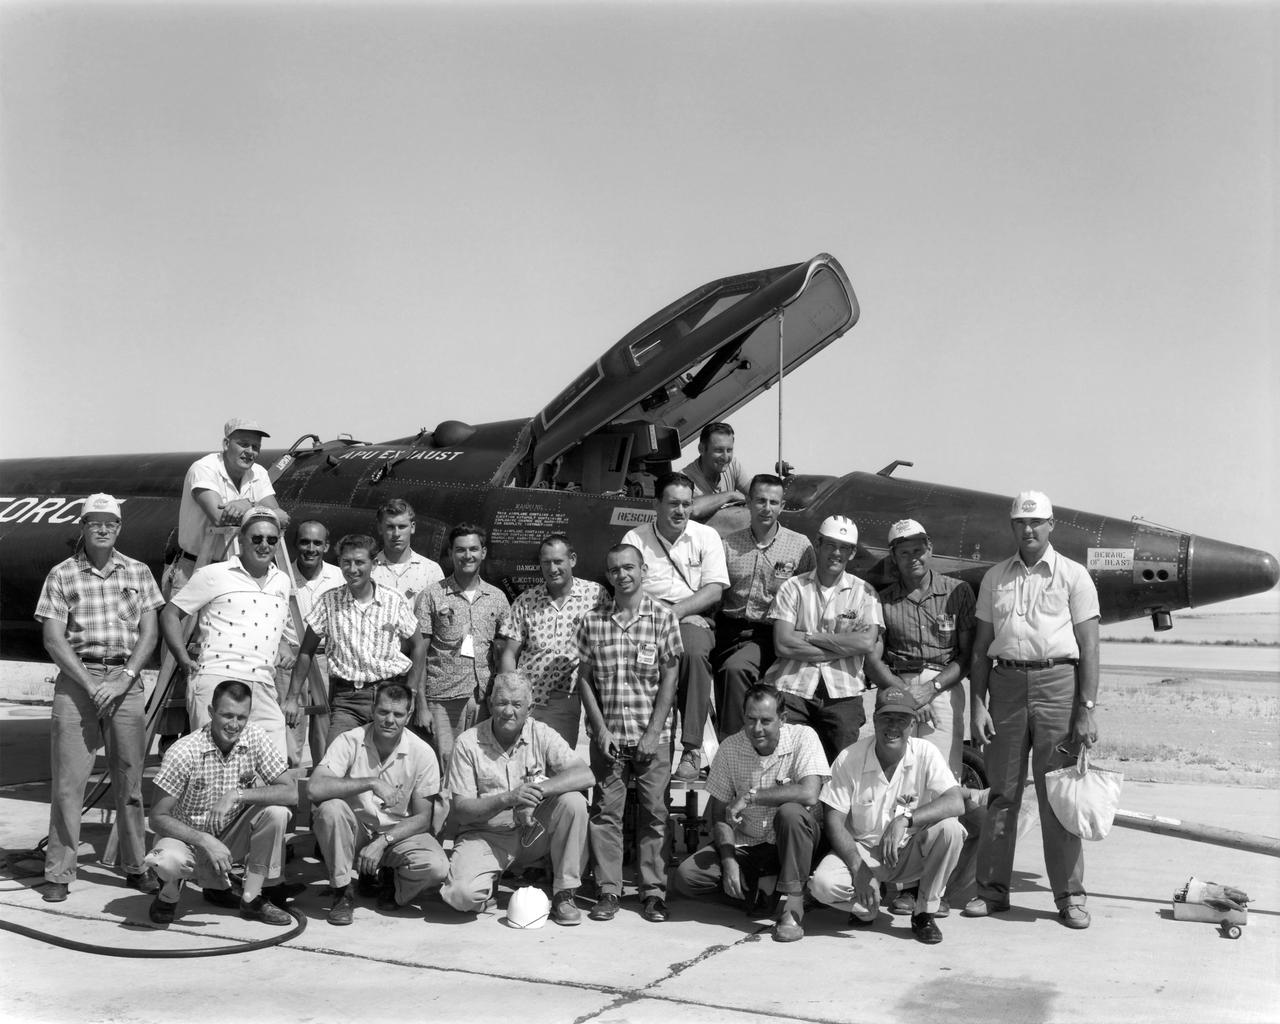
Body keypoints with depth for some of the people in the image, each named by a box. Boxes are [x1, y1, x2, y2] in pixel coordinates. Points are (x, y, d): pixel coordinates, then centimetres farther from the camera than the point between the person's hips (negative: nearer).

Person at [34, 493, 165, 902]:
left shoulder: (138, 572, 9)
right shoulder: (62, 575, 3)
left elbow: (148, 634, 5)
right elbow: (53, 639, -2)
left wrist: (124, 679, -9)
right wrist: (89, 684, -11)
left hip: (125, 680, 2)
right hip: (76, 678, -2)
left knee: (129, 777, 6)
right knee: (68, 779, -3)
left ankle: (135, 867, 15)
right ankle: (58, 873, 4)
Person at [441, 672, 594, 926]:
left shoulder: (542, 735, -4)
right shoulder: (468, 743, -8)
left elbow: (585, 775, -15)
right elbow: (460, 811, -10)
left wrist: (537, 789, -28)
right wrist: (509, 798, -25)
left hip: (534, 832, 2)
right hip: (485, 836, -1)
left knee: (573, 802, -26)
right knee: (462, 895, -28)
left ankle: (565, 893, -10)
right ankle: (490, 879, 11)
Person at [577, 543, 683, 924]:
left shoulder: (663, 617, -1)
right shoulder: (592, 621, 3)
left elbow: (669, 678, -2)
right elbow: (584, 679, 5)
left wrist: (653, 733, -8)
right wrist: (600, 729, -4)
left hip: (653, 735, -1)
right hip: (607, 735, 1)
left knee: (653, 813, 3)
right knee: (605, 812, 2)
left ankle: (653, 891, 12)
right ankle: (607, 890, 10)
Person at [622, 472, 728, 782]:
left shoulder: (706, 536, 12)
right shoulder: (635, 538, 13)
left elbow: (715, 590, 1)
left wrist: (676, 610, -12)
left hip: (691, 618, 0)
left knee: (694, 651, -36)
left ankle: (692, 748, -30)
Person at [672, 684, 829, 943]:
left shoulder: (803, 737, -14)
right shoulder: (730, 748, -5)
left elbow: (809, 793, -30)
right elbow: (719, 812, -2)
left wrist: (750, 796, -26)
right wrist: (728, 860, -16)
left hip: (790, 843, -3)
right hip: (745, 844, 3)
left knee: (790, 812, -37)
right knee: (685, 877, -18)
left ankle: (792, 907, -24)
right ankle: (751, 887, 8)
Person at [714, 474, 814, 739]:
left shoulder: (800, 546, 8)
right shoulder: (729, 544, 13)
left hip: (769, 635, -2)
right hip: (730, 627, 3)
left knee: (735, 667, -31)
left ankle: (731, 740, -20)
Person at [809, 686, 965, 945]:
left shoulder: (925, 754, -11)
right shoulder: (849, 759, -13)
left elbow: (956, 803, -24)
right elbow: (834, 821, -11)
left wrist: (905, 819, -37)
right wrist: (859, 869, -24)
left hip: (910, 852, 1)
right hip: (861, 850, 0)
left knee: (949, 828, -29)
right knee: (823, 883, -29)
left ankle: (925, 914, -8)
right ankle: (867, 907, 8)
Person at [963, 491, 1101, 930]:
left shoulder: (1073, 576, 4)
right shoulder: (995, 577, 13)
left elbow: (1088, 647, 0)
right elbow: (981, 647, 12)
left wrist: (1086, 710, -8)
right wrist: (977, 705, 3)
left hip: (1057, 683, -3)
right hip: (1006, 683, 3)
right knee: (1001, 792, 6)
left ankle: (1069, 895, 10)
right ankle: (992, 889, 14)